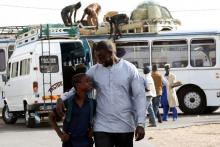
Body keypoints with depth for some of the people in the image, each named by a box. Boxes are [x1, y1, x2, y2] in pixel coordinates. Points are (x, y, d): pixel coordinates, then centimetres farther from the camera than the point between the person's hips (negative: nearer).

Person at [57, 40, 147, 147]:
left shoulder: (129, 69, -1)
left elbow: (139, 97, -2)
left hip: (125, 126, -1)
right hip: (102, 127, 1)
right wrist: (62, 99, -7)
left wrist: (140, 123, -9)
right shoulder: (94, 71, 3)